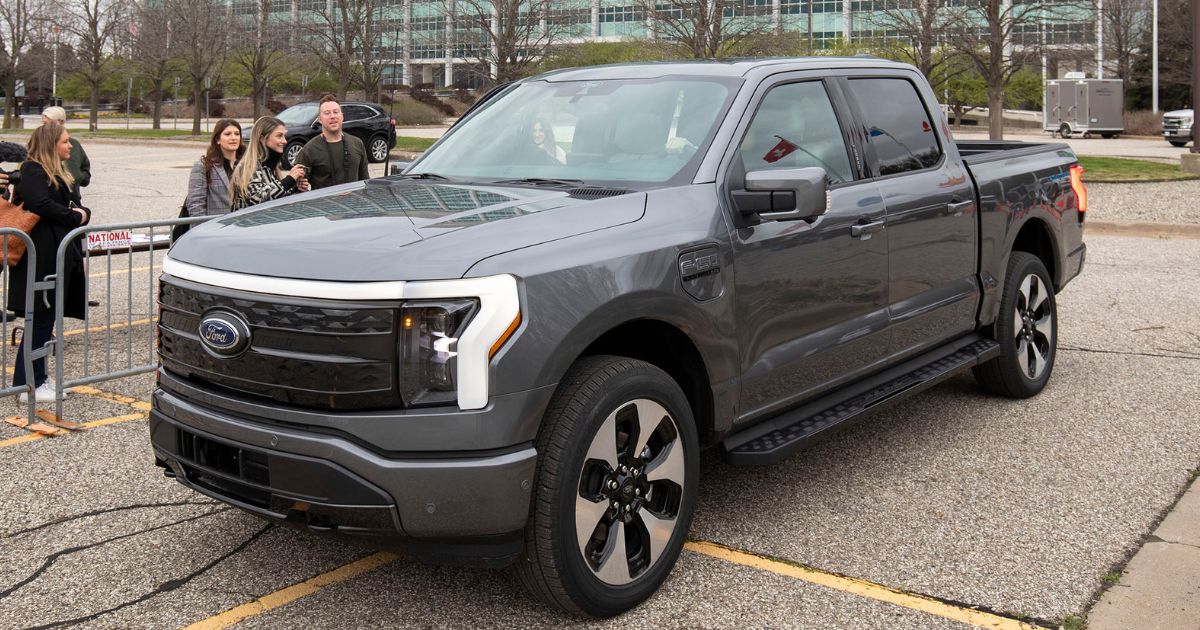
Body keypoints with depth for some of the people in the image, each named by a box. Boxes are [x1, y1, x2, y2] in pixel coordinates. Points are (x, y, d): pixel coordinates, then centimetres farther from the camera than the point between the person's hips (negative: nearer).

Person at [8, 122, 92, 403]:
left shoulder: (61, 174, 19)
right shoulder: (31, 171, -9)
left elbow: (75, 206, 20)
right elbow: (41, 205, -23)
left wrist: (83, 213, -1)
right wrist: (75, 217, -13)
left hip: (62, 255, 9)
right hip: (41, 257, -9)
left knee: (45, 319, 13)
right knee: (39, 320, -6)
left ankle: (39, 378, 21)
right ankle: (27, 385, 0)